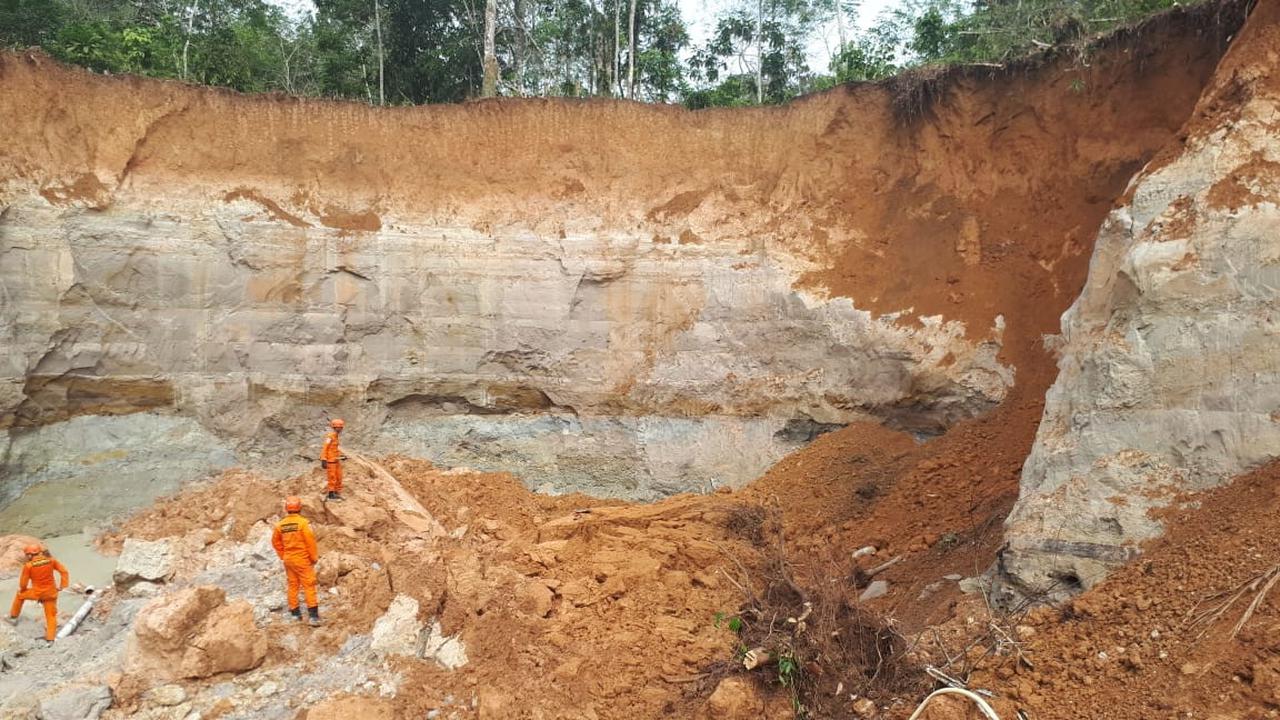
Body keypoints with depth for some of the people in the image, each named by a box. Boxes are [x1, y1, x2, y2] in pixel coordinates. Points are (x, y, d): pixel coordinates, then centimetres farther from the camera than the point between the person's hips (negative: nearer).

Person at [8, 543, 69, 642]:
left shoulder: (28, 565, -14)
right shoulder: (50, 560, -6)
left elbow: (23, 583, -6)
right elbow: (64, 572, -5)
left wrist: (22, 589, 17)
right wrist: (62, 586, 5)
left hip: (36, 592, -2)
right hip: (50, 592, 2)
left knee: (20, 595, 31)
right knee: (51, 615, 12)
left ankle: (14, 616, 43)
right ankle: (50, 638, 9)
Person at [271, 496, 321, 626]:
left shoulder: (281, 524, 0)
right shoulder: (303, 522, -17)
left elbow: (276, 542, 10)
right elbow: (310, 541, -16)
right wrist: (314, 557, -4)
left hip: (288, 559, 5)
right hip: (302, 559, -5)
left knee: (292, 585, 15)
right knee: (309, 586, -2)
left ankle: (295, 612, 22)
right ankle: (313, 614, -7)